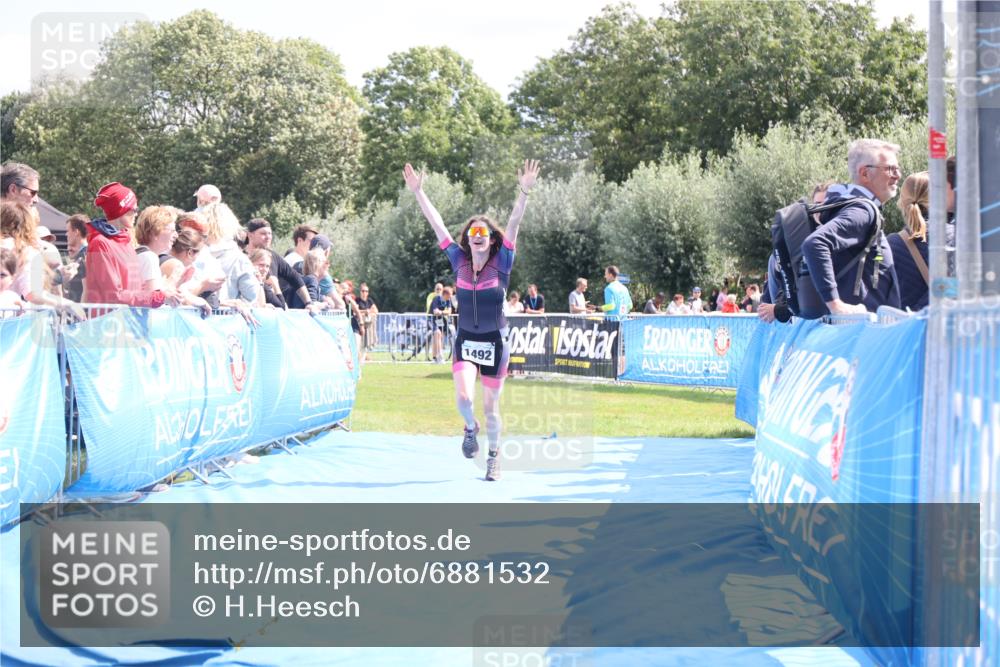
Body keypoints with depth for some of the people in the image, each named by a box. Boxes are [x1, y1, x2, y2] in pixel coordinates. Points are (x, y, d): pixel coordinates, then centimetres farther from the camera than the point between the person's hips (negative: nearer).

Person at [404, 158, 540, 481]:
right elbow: (437, 224, -1)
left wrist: (524, 191, -29)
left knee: (490, 409, 6)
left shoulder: (501, 262, -6)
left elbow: (514, 223, -17)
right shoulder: (459, 261, 0)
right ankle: (470, 428, 16)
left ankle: (494, 454, 30)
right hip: (465, 342, 1)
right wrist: (418, 192, -5)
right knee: (463, 398, -19)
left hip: (495, 343, -1)